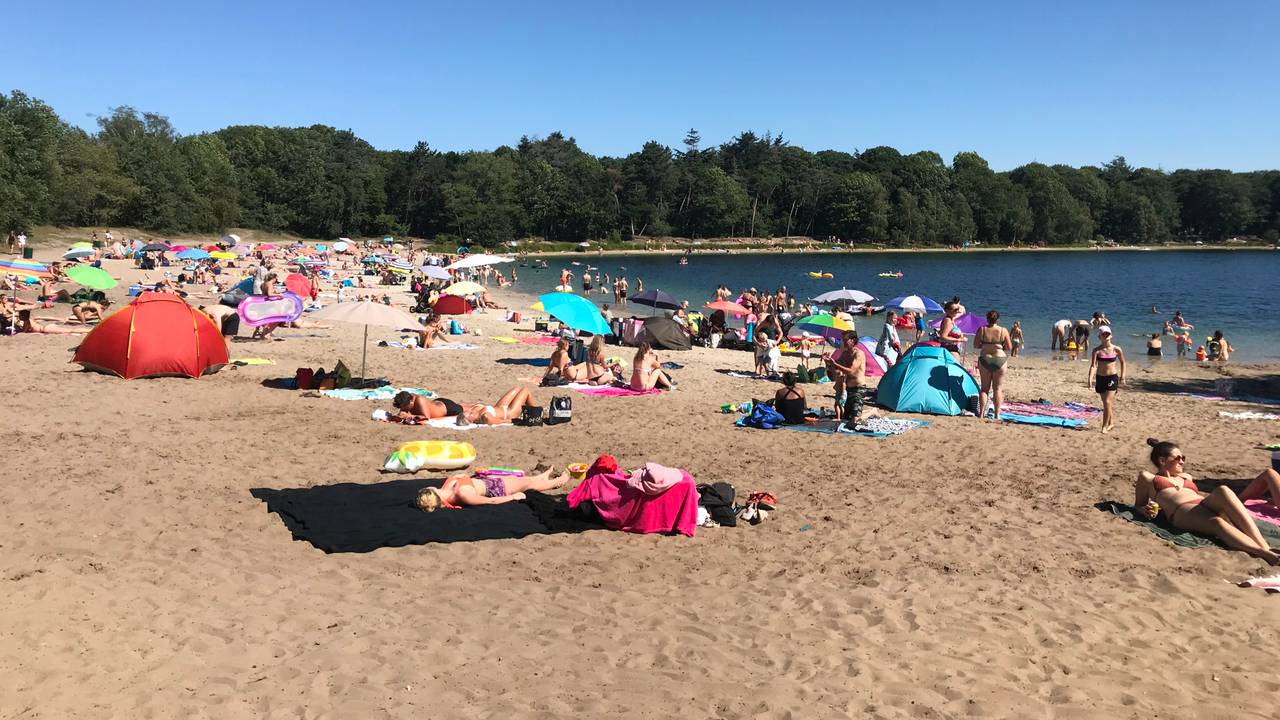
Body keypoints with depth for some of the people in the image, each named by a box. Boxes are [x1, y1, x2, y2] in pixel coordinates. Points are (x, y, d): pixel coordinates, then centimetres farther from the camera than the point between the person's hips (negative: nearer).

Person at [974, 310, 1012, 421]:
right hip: (999, 359, -1)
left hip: (984, 359, 1)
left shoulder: (982, 329, -3)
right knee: (998, 388, 6)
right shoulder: (1003, 331, -5)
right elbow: (1009, 347, -1)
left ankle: (981, 413, 4)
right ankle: (997, 415, 2)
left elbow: (976, 344, 0)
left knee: (984, 388, 10)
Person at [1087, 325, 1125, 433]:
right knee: (1106, 403, 14)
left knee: (1108, 402, -13)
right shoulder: (1097, 351, -7)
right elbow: (1093, 365, -15)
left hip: (1112, 377, -2)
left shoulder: (1116, 350, -7)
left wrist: (1122, 377, 9)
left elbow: (1122, 362, 10)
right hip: (1100, 378, 2)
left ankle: (1105, 426, -4)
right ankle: (1111, 422, 34)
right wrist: (1090, 379, -27)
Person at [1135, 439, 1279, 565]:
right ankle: (1266, 554, -59)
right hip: (1182, 512, -4)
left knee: (1223, 490, -32)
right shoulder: (1147, 477, 26)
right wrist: (1147, 510, 0)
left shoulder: (1186, 477, 40)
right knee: (1217, 522, -38)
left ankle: (1266, 547, -45)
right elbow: (1138, 505, 24)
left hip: (1206, 505, 4)